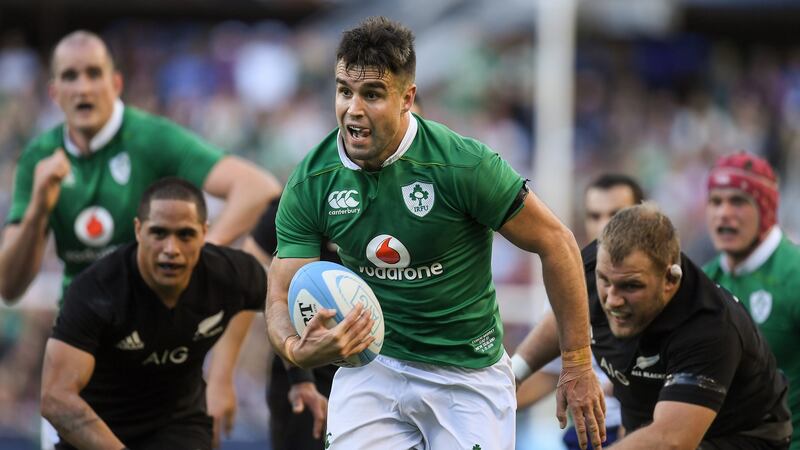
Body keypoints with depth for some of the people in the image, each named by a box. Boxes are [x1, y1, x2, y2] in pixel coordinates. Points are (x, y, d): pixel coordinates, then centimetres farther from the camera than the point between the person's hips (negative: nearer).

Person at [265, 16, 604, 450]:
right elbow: (281, 299, -9)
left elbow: (556, 244, -12)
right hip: (371, 363, 2)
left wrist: (577, 365, -10)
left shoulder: (463, 164, -21)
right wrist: (297, 349, -34)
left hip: (468, 376, -2)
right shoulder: (310, 182, -11)